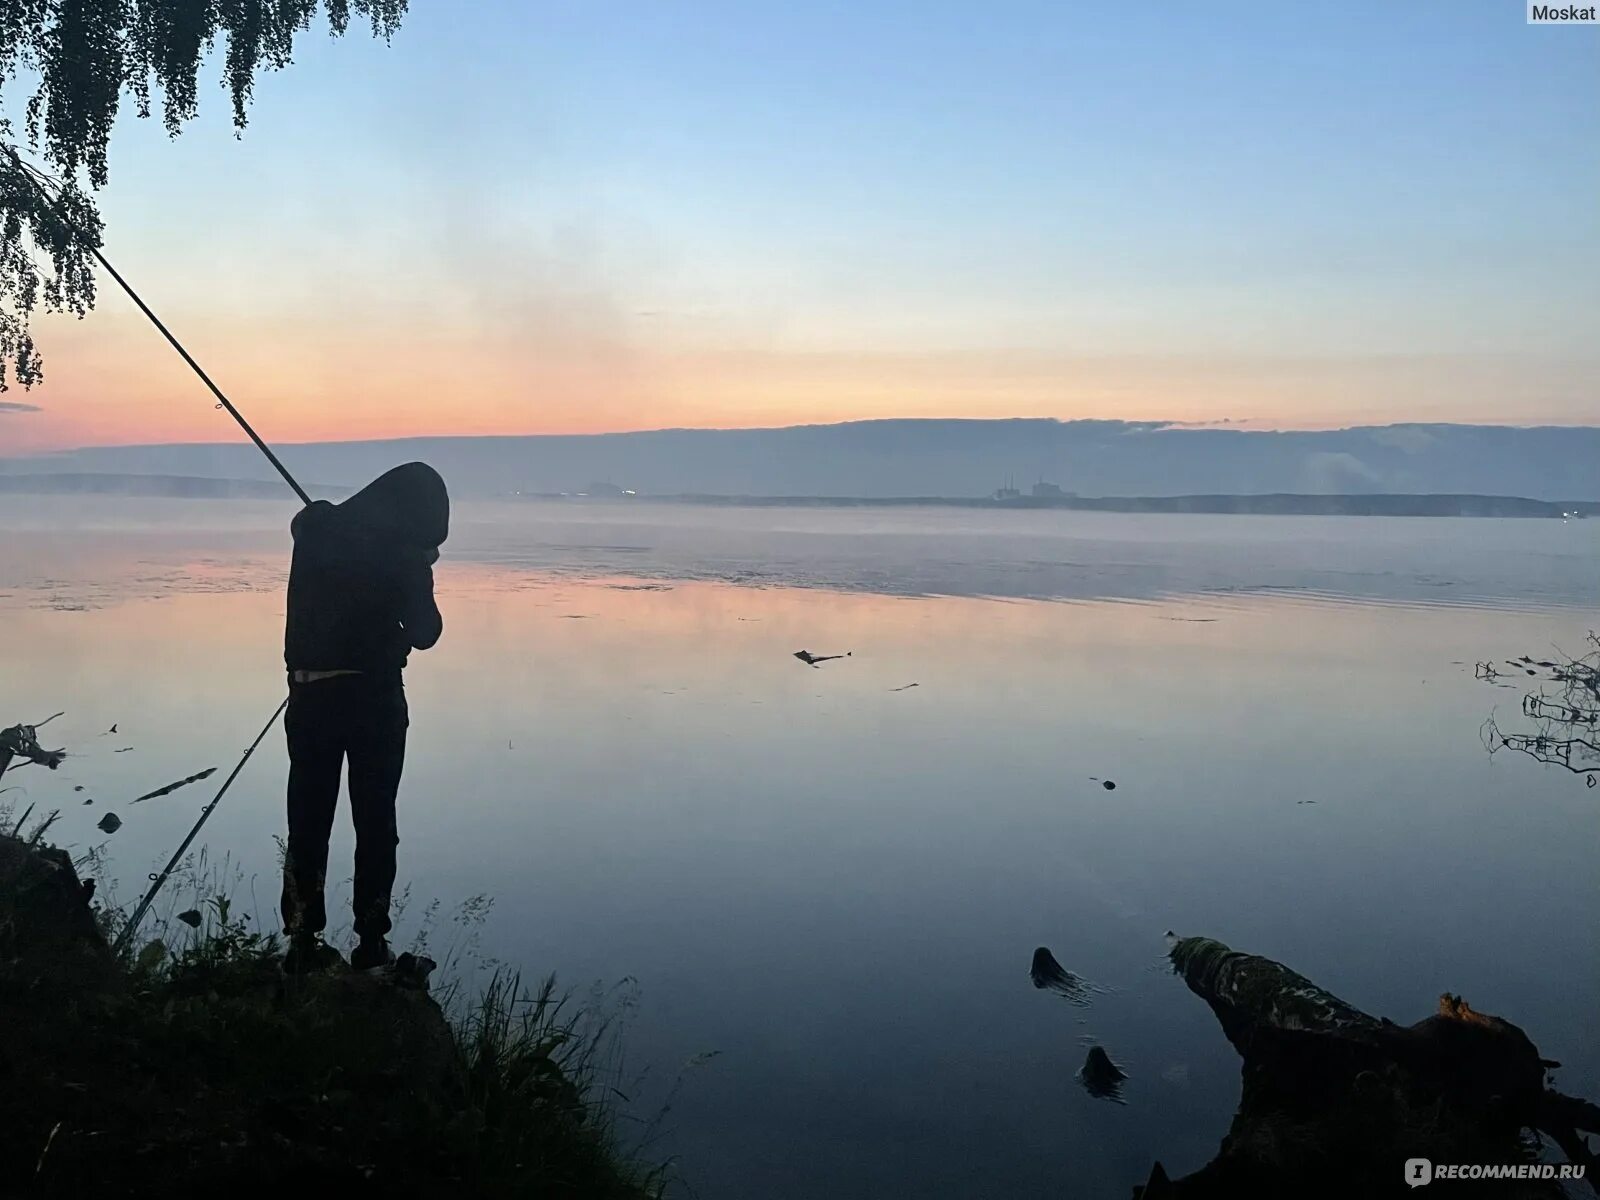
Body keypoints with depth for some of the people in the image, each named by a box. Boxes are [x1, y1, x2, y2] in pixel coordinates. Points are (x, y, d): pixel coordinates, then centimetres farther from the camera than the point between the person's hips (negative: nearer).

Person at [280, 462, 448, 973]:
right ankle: (371, 942, 9)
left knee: (307, 821, 11)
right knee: (375, 822, 8)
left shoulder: (314, 529, 3)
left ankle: (303, 942, 13)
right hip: (373, 696, -3)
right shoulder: (405, 549, -8)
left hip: (310, 695, 3)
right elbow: (424, 632, -3)